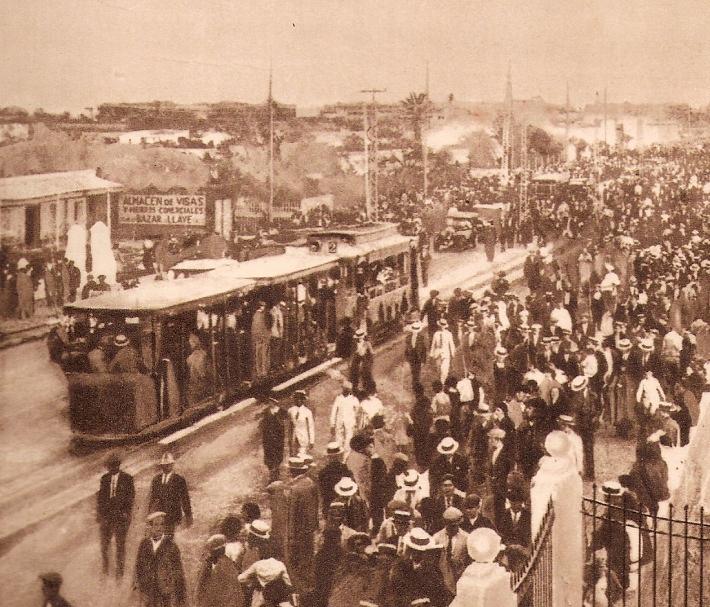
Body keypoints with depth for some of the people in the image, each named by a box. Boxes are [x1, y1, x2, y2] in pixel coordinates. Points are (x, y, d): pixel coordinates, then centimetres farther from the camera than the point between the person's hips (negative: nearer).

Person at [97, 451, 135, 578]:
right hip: (106, 515, 3)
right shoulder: (104, 478, 7)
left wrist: (126, 513, -11)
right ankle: (105, 570, 20)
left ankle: (120, 571, 14)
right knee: (104, 542, 5)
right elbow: (100, 496, 8)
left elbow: (131, 496, -3)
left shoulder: (127, 478, -3)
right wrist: (99, 514, 1)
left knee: (120, 544, 3)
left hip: (121, 515, -3)